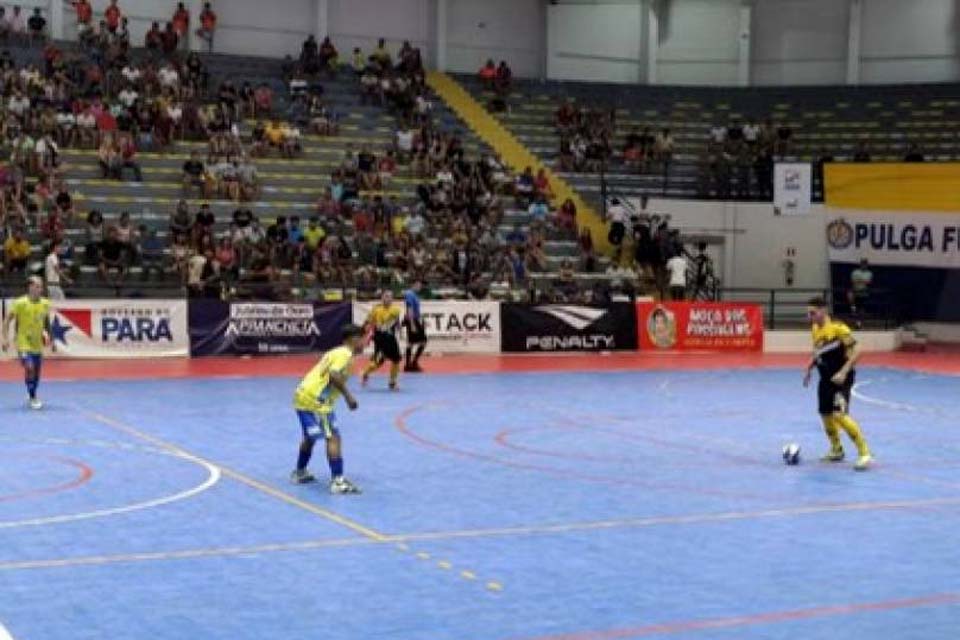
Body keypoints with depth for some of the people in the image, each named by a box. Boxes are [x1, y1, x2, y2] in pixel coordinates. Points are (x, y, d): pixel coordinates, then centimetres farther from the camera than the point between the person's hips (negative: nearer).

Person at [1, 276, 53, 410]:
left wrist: (50, 339, 15)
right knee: (29, 368, -20)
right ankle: (33, 398, -6)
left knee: (37, 373, 11)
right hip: (24, 343, -5)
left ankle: (33, 397, 31)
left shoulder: (45, 303, 1)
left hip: (38, 345, 5)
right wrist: (5, 338, -17)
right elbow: (7, 320, -10)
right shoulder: (20, 303, -13)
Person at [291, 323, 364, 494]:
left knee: (310, 437, 27)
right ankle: (338, 481, -17)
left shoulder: (337, 352, 20)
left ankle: (299, 473, 41)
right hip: (315, 401, -10)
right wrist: (348, 396, -20)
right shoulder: (346, 354, -9)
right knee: (333, 438, -11)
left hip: (303, 396, 10)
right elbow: (334, 375, -25)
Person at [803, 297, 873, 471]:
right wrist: (809, 369, 13)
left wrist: (843, 372, -29)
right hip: (826, 378, 8)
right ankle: (836, 450, 36)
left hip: (841, 377, -8)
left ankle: (864, 453, -12)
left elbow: (856, 352, -21)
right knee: (825, 414, 14)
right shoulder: (815, 329, 6)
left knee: (839, 415, -21)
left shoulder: (838, 328, -19)